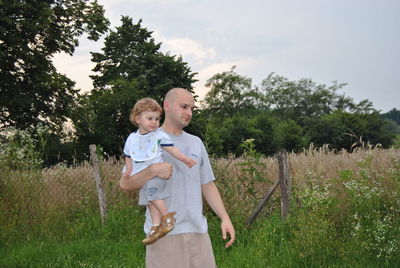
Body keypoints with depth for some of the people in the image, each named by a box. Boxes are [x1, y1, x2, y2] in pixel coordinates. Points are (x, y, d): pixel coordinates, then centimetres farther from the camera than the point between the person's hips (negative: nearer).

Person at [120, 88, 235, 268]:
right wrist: (153, 170, -23)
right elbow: (125, 184, -6)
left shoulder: (196, 143, 15)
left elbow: (207, 185, 17)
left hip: (198, 230, 4)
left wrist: (225, 218, 6)